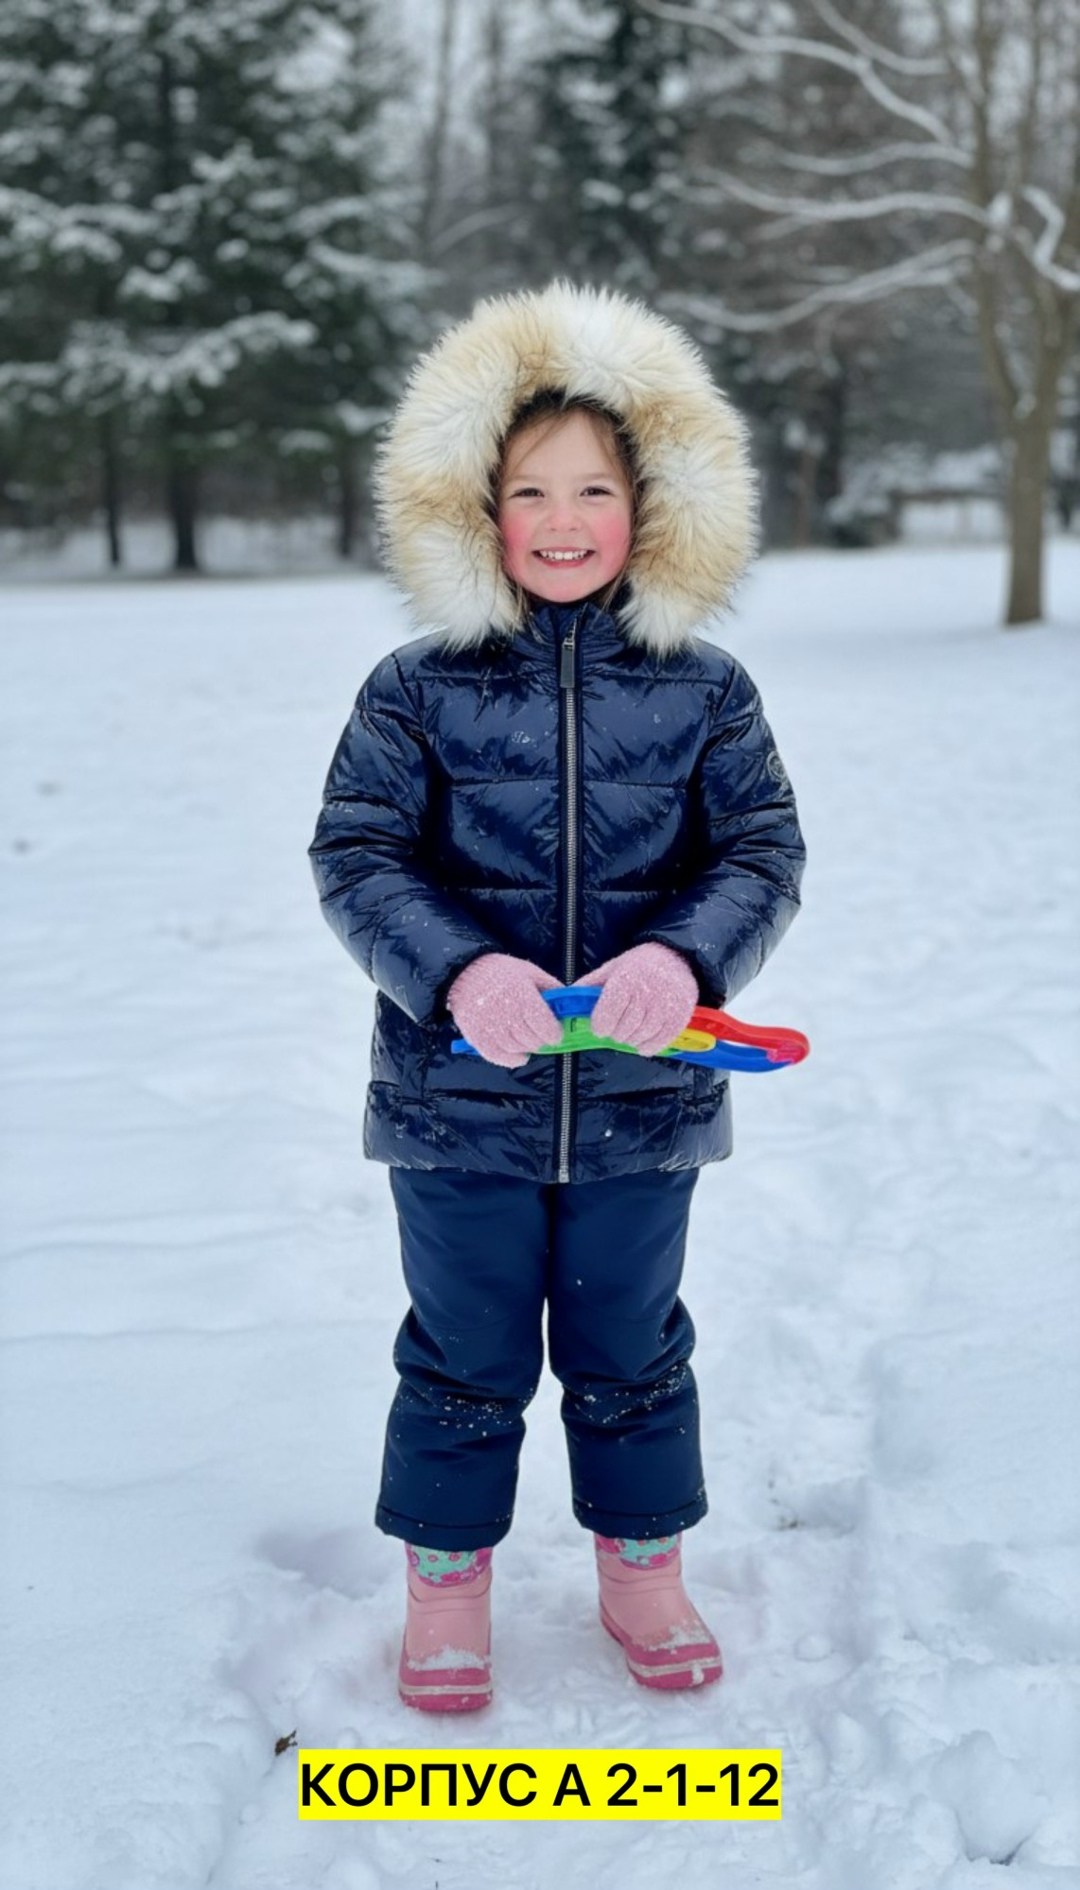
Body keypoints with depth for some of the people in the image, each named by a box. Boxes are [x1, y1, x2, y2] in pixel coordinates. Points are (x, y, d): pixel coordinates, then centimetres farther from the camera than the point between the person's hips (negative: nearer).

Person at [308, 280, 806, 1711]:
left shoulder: (704, 690, -1)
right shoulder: (418, 688, -5)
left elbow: (764, 854, -3)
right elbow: (354, 855, -9)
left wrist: (684, 958, -23)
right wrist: (457, 971, -26)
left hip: (644, 1096, 1)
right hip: (458, 1097, -1)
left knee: (632, 1348, 17)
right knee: (466, 1353, 12)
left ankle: (644, 1570, 38)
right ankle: (447, 1584, 33)